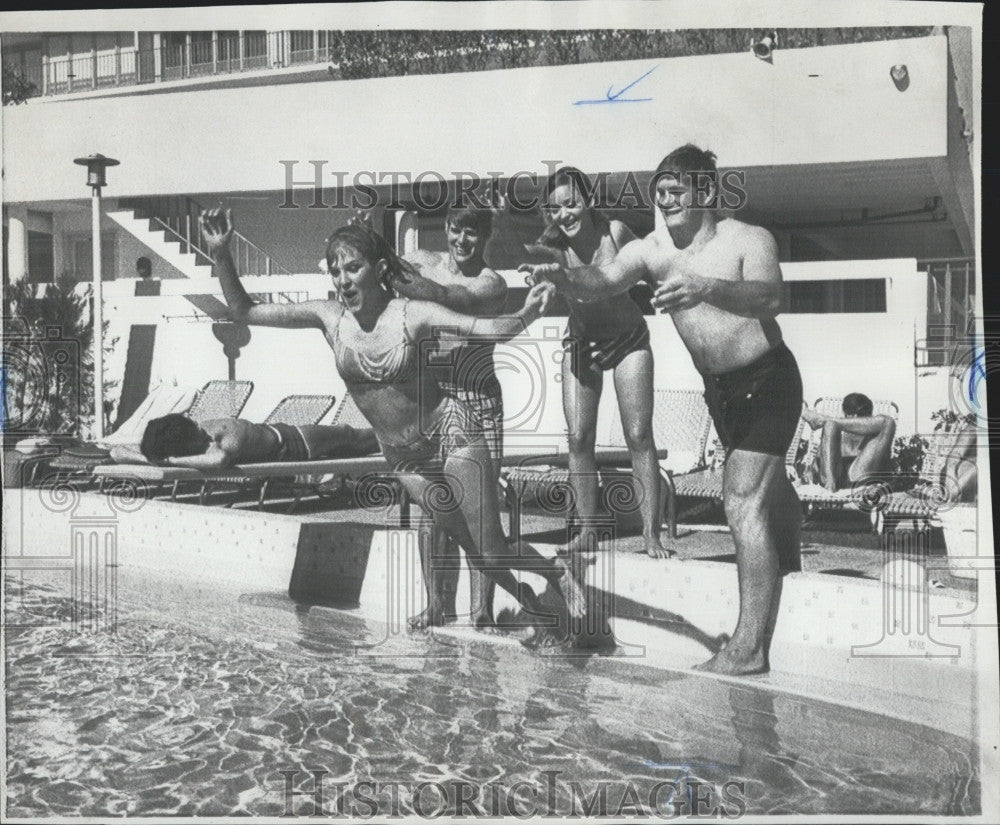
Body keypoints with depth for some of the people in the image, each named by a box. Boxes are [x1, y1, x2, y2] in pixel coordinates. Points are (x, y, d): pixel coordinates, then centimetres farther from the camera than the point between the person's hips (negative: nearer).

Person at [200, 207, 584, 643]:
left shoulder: (411, 314, -18)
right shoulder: (328, 317, -8)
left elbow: (490, 329, -28)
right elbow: (244, 311, -7)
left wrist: (524, 316, -49)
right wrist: (220, 256, -21)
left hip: (451, 434, -4)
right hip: (401, 456, 4)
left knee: (492, 552, -3)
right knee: (472, 548, 12)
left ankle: (558, 573, 28)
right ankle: (539, 616, 33)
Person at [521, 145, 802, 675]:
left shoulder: (749, 240, -16)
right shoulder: (653, 249, -3)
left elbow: (769, 297, -36)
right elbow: (604, 281, -20)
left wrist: (705, 288, -54)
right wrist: (564, 277, -42)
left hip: (766, 380, -6)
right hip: (718, 387, 6)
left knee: (744, 501, -18)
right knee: (767, 484, 26)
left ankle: (749, 647, -18)